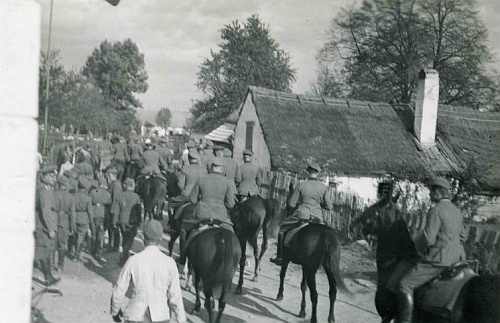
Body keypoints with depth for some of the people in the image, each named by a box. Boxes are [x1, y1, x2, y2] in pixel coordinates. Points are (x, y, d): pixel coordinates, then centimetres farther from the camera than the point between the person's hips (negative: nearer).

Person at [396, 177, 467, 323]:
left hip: (437, 260, -9)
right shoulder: (456, 211, 9)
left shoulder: (435, 211, -19)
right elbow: (462, 236, 18)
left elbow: (428, 239, -22)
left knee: (405, 284, -7)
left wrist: (418, 244, -2)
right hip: (456, 257, 9)